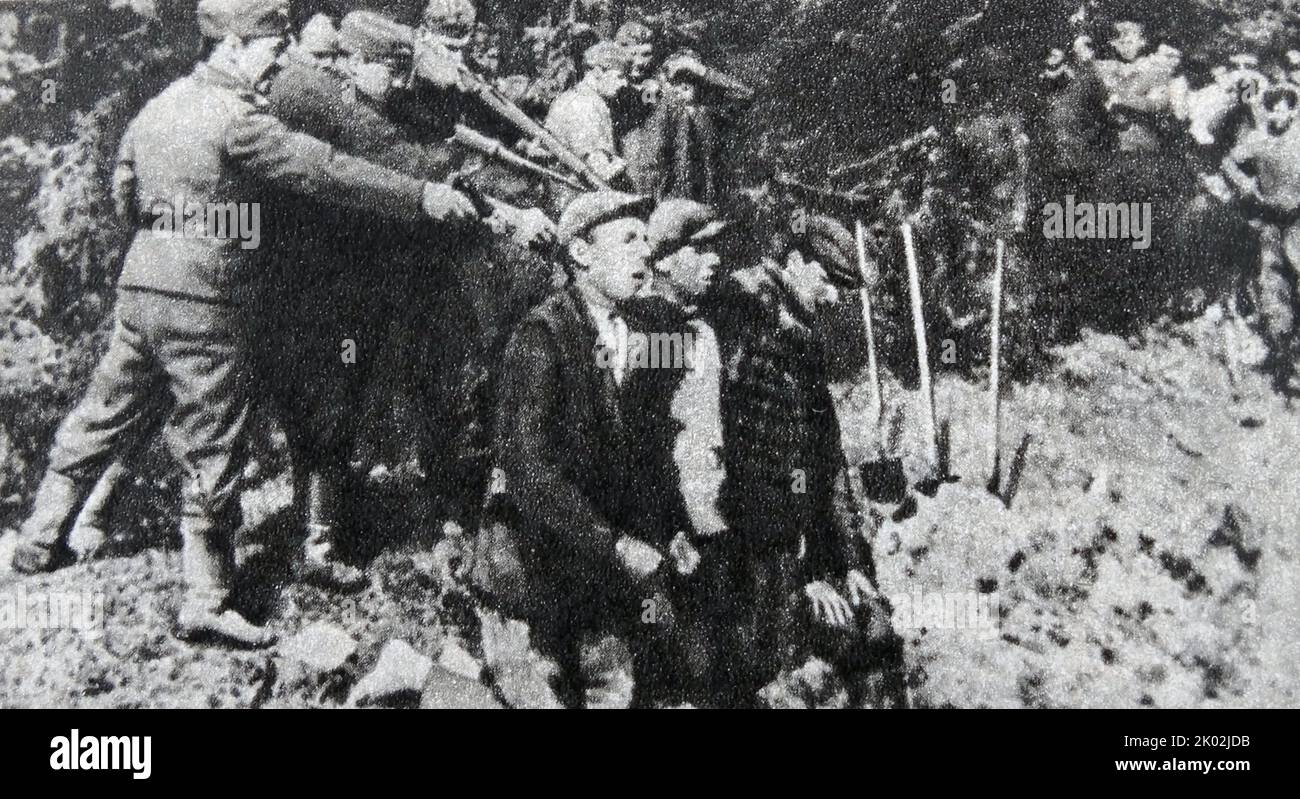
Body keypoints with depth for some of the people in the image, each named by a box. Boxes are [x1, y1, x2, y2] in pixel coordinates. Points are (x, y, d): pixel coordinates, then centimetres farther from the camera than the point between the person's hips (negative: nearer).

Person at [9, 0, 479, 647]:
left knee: (106, 417, 21)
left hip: (138, 286, 8)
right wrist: (422, 195, -13)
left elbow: (123, 193, 22)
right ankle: (205, 604, 6)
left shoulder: (160, 104, 13)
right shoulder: (234, 116, -13)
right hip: (199, 303, -8)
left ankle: (41, 540, 34)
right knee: (211, 452, -1)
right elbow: (326, 170, -16)